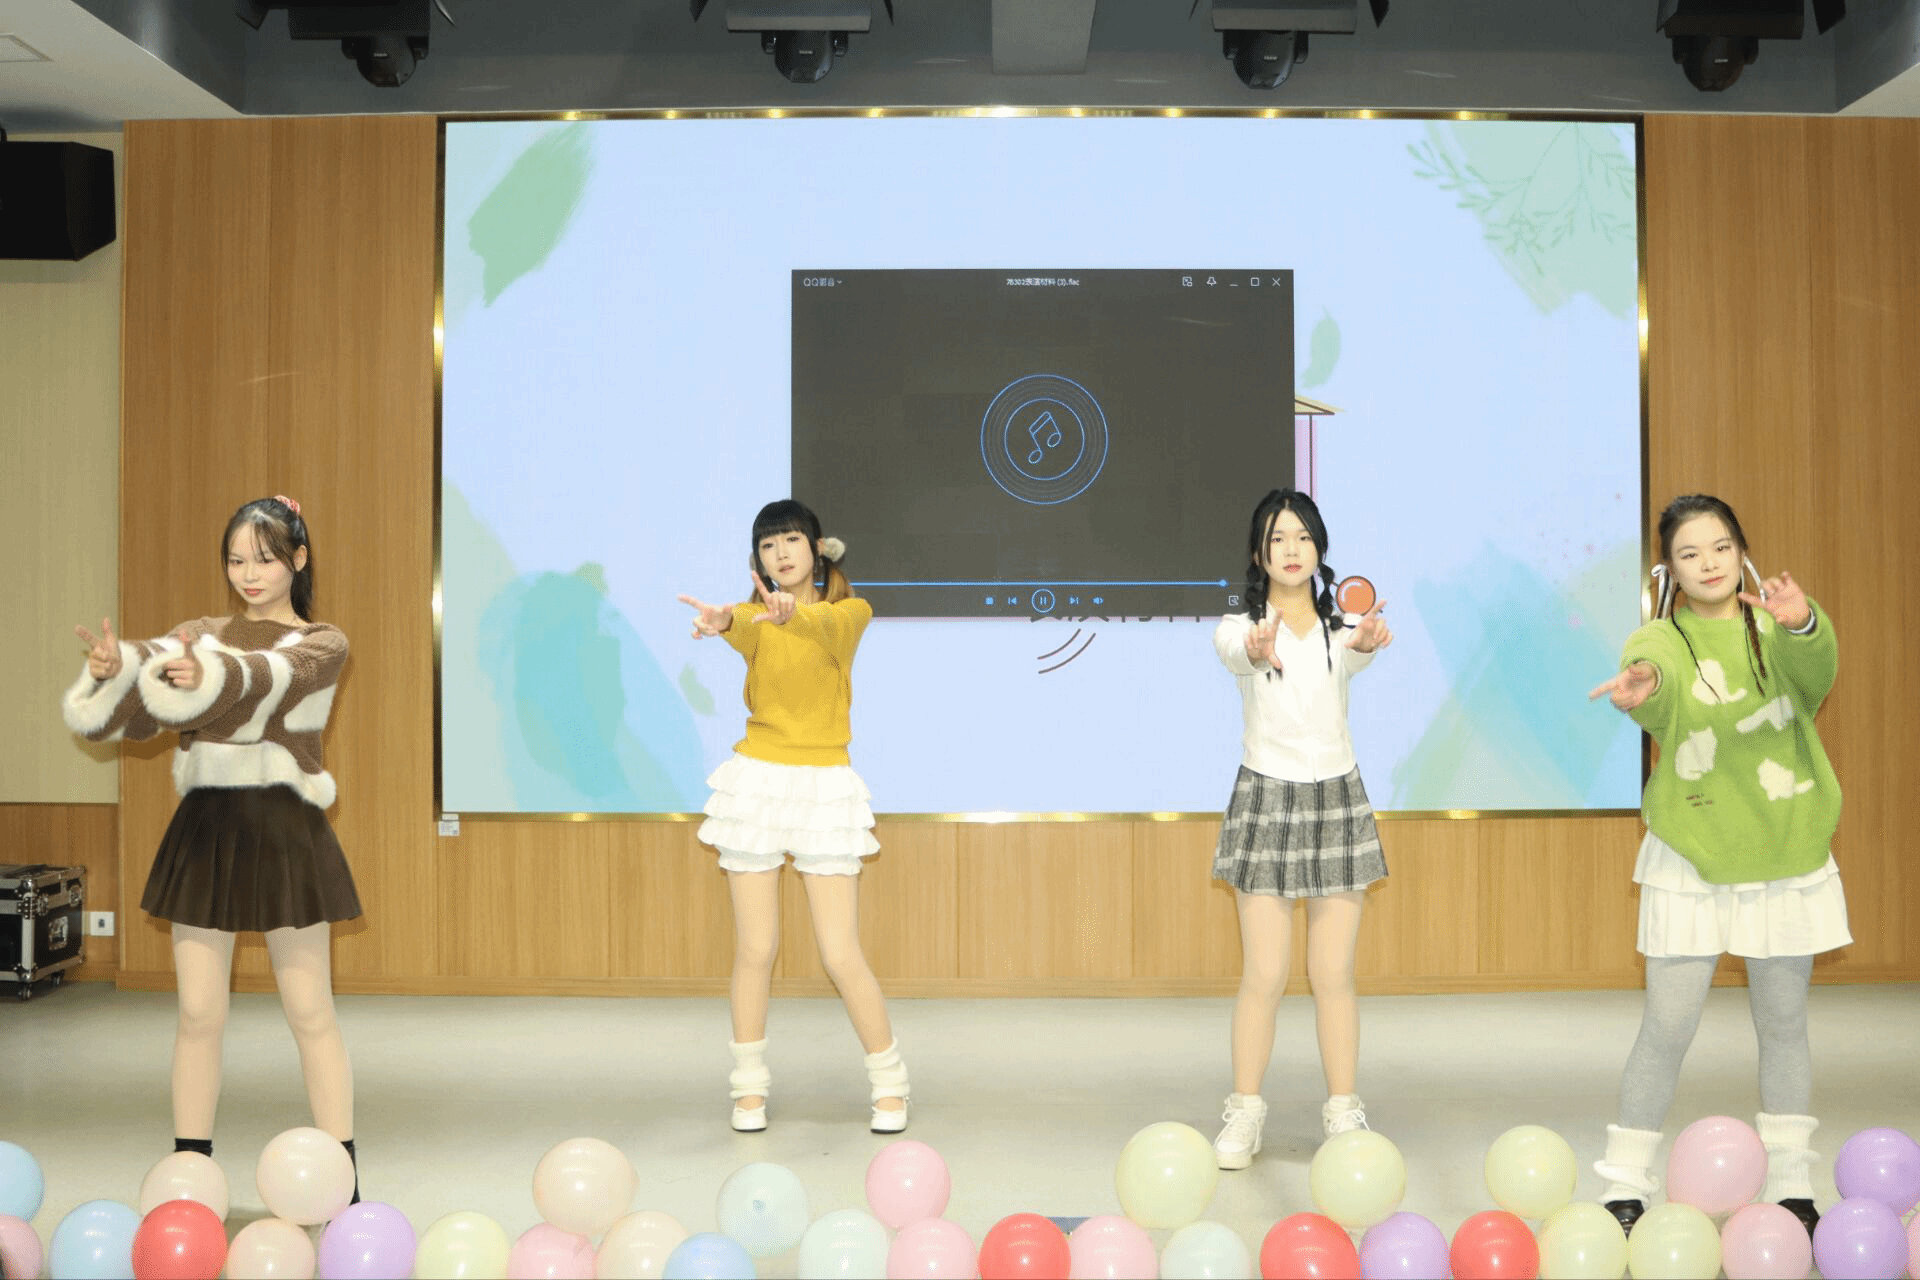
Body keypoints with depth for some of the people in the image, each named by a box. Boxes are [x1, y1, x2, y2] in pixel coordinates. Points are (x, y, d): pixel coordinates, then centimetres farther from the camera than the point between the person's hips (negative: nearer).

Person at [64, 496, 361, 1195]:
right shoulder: (203, 634, 12)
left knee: (309, 1012, 1)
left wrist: (210, 675, -42)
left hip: (282, 829, -3)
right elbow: (156, 666, -9)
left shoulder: (322, 644, 0)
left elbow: (268, 677, -22)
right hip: (204, 828, 4)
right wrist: (111, 667, -31)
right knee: (199, 1012, 7)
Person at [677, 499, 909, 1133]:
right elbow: (744, 629, -21)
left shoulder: (850, 611, 1)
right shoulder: (756, 617, 5)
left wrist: (792, 610, -49)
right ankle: (749, 1087, 20)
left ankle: (889, 1083, 15)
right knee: (754, 949, 4)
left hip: (822, 788, -2)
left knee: (841, 956, -3)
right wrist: (723, 621, -47)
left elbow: (825, 625, -24)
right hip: (757, 782, 2)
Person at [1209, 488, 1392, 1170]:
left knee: (1333, 974, 5)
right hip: (1266, 799, -1)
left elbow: (1358, 648, -22)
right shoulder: (1239, 628, -2)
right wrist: (1257, 653, -53)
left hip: (1337, 799, 2)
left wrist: (1366, 642, -48)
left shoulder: (1342, 626, 3)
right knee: (1264, 974, -1)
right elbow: (1237, 649, -28)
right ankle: (1244, 1114, 13)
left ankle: (1343, 1112, 17)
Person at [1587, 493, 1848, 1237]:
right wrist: (1642, 687, -53)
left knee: (1783, 1025, 11)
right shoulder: (1662, 640, -2)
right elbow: (1660, 686, -27)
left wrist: (1801, 624, -46)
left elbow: (1816, 673, -22)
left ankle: (1792, 1186, 25)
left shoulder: (1777, 627, 2)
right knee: (1667, 1028, -3)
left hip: (1787, 854, 2)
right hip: (1691, 861, -2)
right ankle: (1626, 1186, 8)